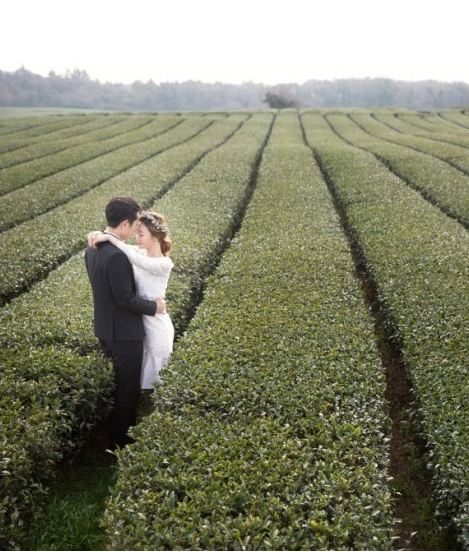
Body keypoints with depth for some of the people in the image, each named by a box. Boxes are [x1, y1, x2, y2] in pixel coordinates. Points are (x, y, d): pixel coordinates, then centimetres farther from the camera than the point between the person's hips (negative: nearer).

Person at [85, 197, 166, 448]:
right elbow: (125, 299, -25)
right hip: (125, 333, -9)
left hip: (104, 329, 9)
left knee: (111, 384, 24)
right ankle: (122, 438, 24)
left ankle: (110, 431, 39)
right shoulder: (117, 255, -29)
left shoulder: (92, 247, 0)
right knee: (128, 388, 9)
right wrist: (154, 306, -12)